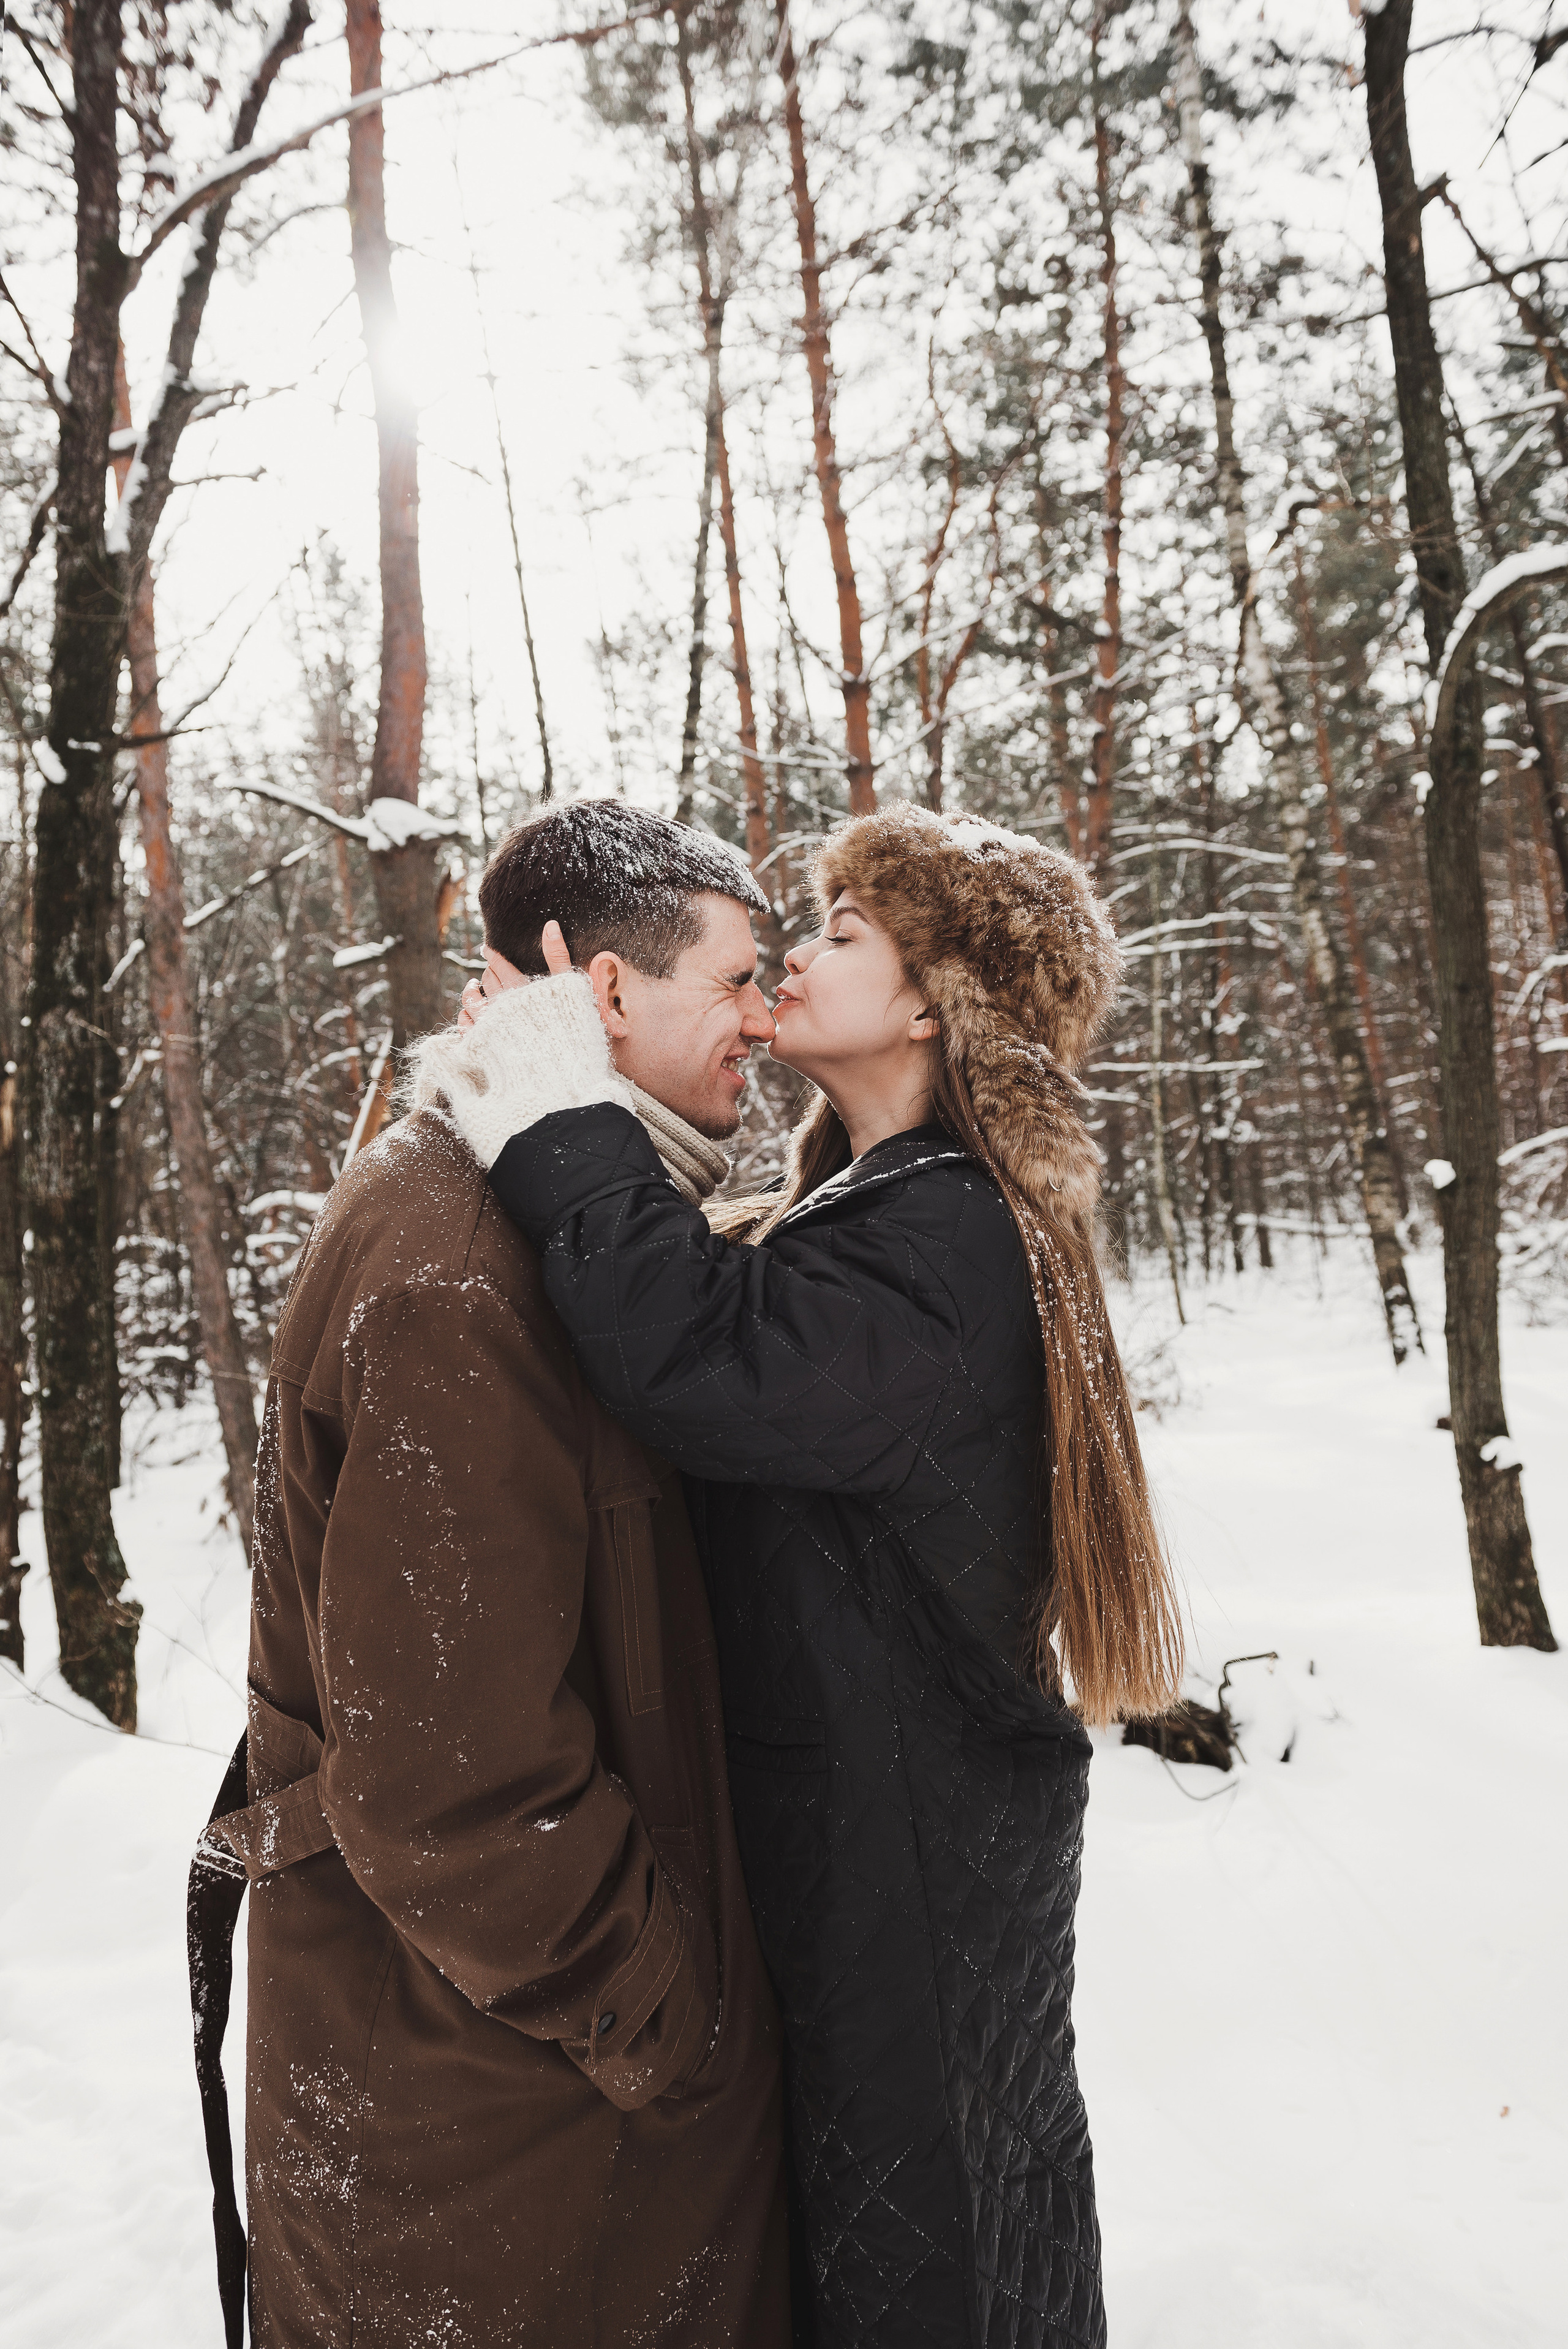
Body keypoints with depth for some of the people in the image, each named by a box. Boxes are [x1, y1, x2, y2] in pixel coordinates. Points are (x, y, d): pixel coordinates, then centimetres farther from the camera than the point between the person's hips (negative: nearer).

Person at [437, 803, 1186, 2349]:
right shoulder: (889, 1208, 9)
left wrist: (563, 1121, -29)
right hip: (851, 1801, 9)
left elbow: (713, 1370, -39)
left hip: (907, 1842, -9)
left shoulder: (941, 1241, -24)